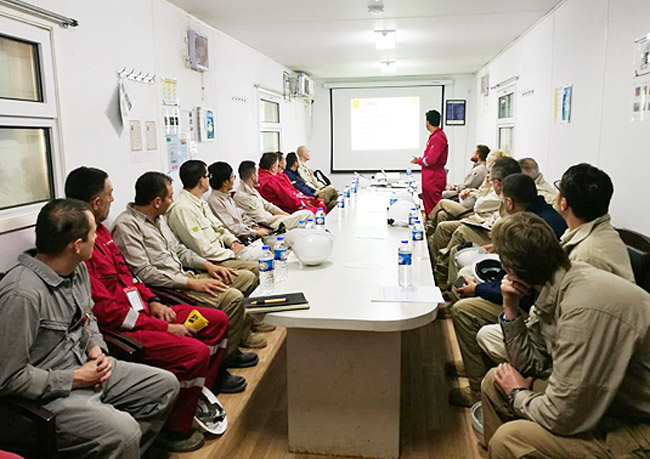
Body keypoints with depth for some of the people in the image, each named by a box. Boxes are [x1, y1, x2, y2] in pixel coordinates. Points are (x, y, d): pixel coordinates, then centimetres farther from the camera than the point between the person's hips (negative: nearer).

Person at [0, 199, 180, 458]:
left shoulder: (78, 269, 1)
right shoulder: (22, 294, -27)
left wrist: (95, 348, 0)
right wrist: (75, 378, -17)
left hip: (86, 368, 9)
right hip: (50, 392, -9)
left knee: (166, 385, 6)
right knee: (124, 432, -29)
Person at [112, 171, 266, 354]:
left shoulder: (158, 217, 14)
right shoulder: (126, 225, -15)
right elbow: (143, 273, -21)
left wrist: (207, 265, 7)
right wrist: (191, 283, -21)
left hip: (184, 276, 10)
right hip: (167, 289, -10)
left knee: (248, 277, 4)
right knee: (232, 297, -25)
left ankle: (241, 333, 20)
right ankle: (225, 357, -7)